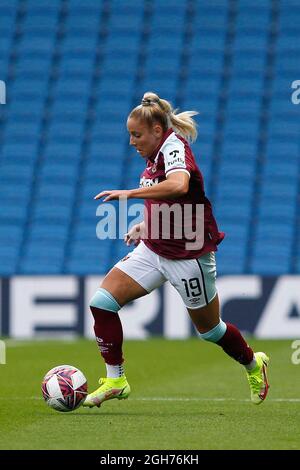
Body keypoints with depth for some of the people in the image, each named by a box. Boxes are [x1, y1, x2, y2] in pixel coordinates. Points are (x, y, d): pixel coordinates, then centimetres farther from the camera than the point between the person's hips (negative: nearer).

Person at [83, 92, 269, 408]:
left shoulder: (174, 147, -19)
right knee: (102, 300, -9)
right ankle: (115, 380, -1)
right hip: (153, 250, 8)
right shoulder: (156, 155, 7)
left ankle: (254, 365, 39)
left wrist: (129, 193, -40)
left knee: (209, 329, 10)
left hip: (187, 256, -8)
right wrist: (144, 226, 10)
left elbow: (179, 185, -42)